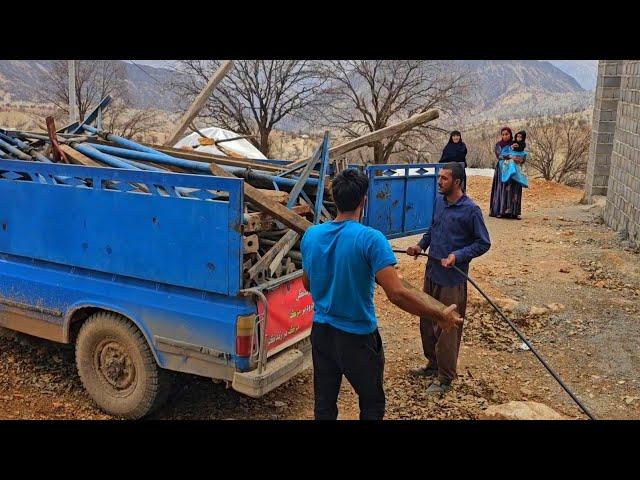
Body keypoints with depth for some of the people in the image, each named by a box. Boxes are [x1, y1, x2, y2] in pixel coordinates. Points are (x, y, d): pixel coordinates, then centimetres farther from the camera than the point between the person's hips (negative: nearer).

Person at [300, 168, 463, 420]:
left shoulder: (310, 235, -4)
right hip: (357, 337, -5)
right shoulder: (370, 238, -21)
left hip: (321, 331, 5)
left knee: (324, 404, 18)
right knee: (372, 404, 18)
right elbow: (397, 294, -27)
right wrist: (441, 315, -17)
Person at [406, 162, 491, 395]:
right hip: (431, 272, 7)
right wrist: (421, 245, 2)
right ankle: (433, 364, 37)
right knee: (427, 322, 18)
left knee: (448, 329, 2)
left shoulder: (471, 210, -15)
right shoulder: (439, 201, 5)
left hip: (453, 279, -7)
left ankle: (444, 378, 17)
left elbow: (484, 243, -10)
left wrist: (458, 256, -20)